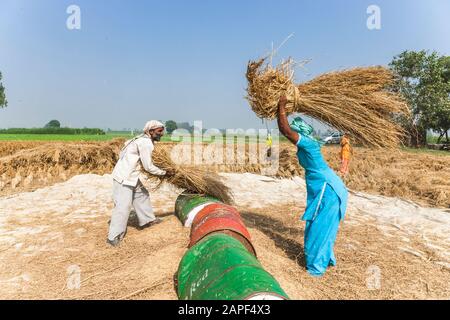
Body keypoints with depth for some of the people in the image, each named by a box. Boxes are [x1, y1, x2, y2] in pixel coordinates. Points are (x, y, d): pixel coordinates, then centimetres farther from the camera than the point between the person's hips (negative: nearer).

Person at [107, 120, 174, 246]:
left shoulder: (143, 140, 11)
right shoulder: (145, 143, -19)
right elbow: (148, 167, -18)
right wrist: (165, 173, -6)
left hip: (130, 175, 11)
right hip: (123, 177, -11)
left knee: (142, 195, 20)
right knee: (123, 205, -9)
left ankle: (147, 220, 34)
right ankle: (114, 236, -1)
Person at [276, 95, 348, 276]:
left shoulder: (307, 142, -17)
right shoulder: (305, 144, 10)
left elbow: (285, 130, -27)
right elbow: (285, 129, 24)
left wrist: (281, 106, -17)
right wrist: (281, 109, 22)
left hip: (326, 189, -10)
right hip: (323, 187, 10)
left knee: (319, 227, -2)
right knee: (318, 225, 19)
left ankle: (316, 267, 8)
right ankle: (326, 259, 34)